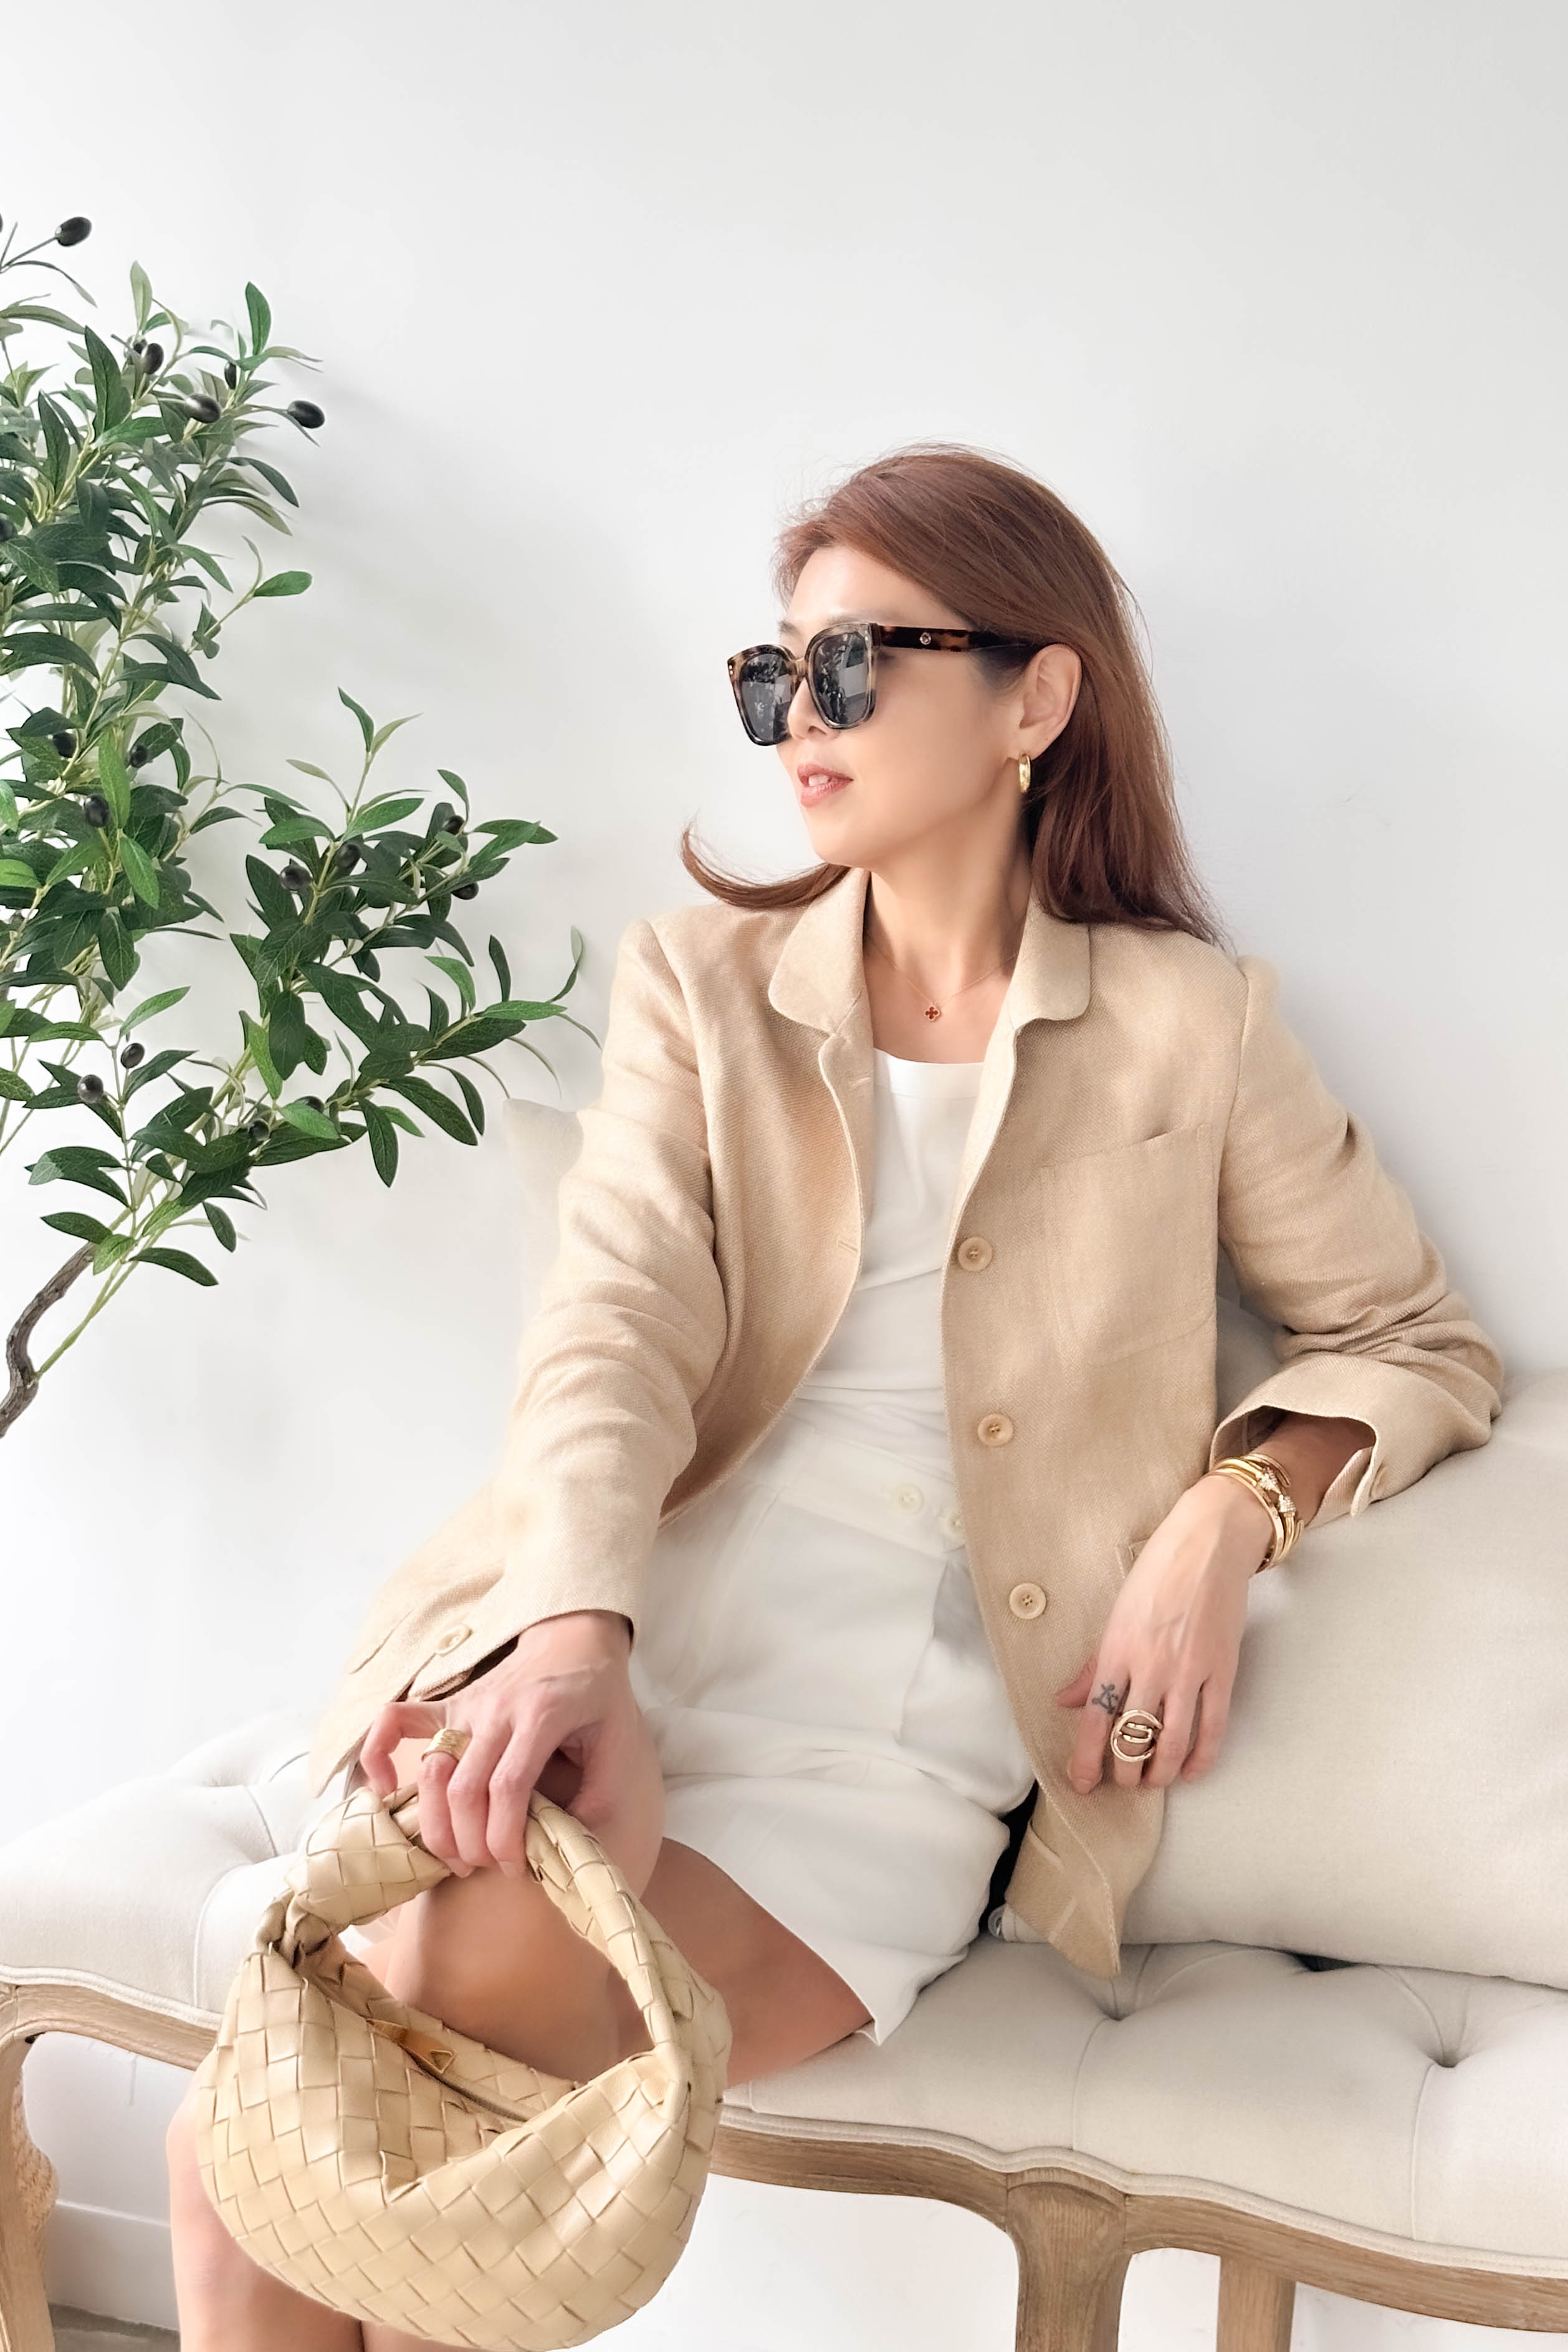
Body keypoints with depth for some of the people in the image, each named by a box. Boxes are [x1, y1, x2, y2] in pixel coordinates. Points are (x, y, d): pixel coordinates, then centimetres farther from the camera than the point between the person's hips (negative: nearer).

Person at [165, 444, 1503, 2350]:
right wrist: (572, 1631, -22)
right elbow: (619, 1326, -3)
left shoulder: (1186, 1025, 9)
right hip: (608, 1665, 2)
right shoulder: (698, 983, 13)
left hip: (883, 1740, -1)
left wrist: (1231, 1513, -4)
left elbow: (1414, 1342, 17)